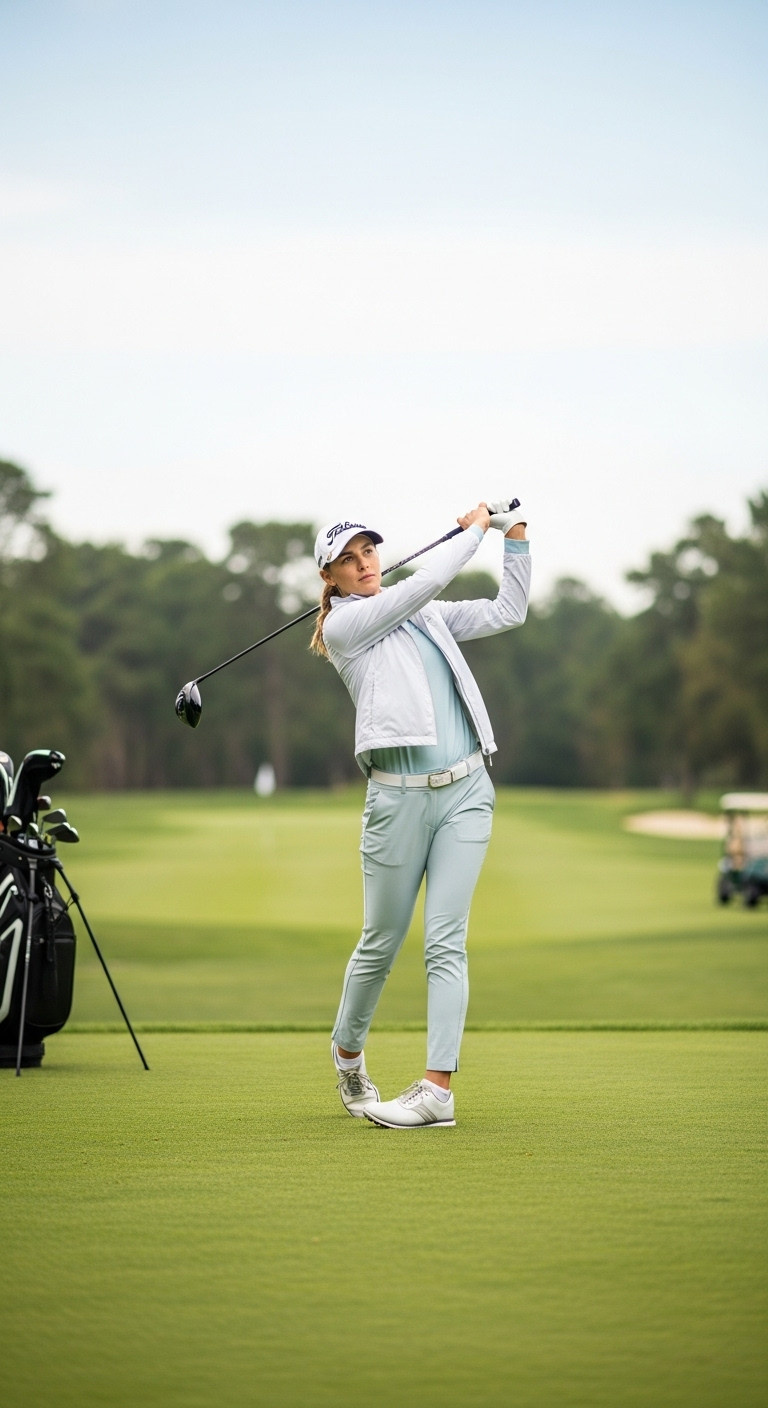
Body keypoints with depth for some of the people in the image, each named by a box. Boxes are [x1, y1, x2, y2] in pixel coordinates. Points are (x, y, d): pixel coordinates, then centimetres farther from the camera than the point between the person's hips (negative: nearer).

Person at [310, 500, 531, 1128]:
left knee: (445, 941, -5)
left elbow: (507, 612, 20)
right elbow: (426, 580, -8)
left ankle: (439, 1087, -9)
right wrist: (473, 530, 4)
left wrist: (516, 538, 11)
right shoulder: (342, 625, 0)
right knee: (382, 941, 6)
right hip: (400, 795, -4)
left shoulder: (426, 616, 19)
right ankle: (347, 1052, 32)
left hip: (466, 790, 4)